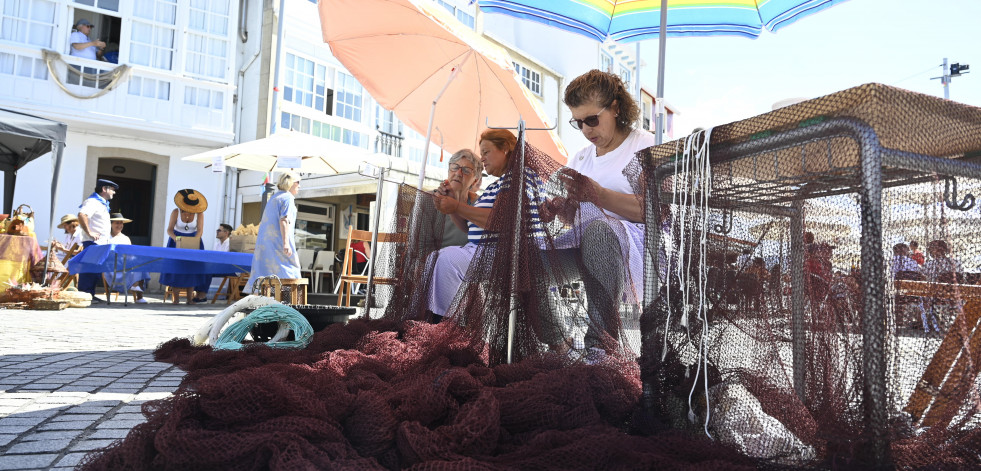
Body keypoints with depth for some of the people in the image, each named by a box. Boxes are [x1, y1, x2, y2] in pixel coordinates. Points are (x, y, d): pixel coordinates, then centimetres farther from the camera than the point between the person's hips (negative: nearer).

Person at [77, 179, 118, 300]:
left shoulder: (103, 203, 21)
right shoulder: (92, 202, -10)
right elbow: (82, 215, -27)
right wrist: (89, 232, -25)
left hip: (101, 243, 10)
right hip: (92, 243, -10)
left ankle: (90, 294, 16)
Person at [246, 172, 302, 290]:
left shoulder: (273, 197, 22)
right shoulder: (288, 198, -5)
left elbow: (262, 222, 24)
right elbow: (284, 220, -19)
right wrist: (286, 243, -26)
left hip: (264, 241, 8)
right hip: (278, 240, -8)